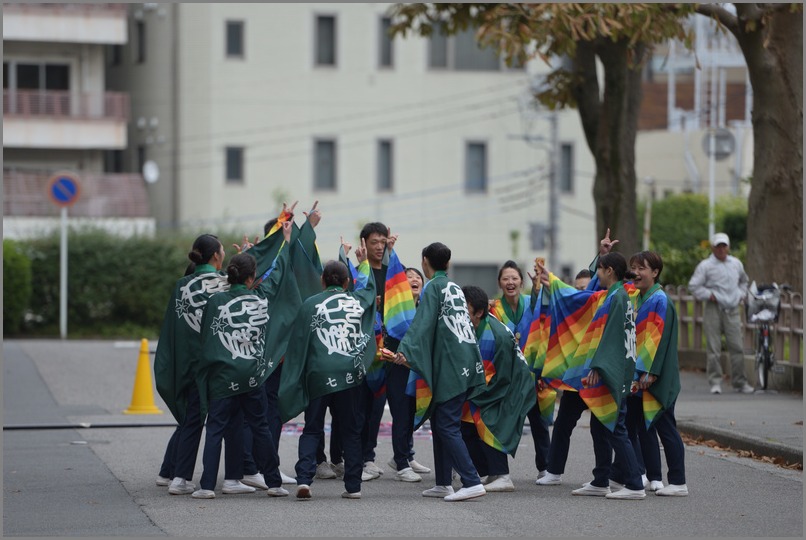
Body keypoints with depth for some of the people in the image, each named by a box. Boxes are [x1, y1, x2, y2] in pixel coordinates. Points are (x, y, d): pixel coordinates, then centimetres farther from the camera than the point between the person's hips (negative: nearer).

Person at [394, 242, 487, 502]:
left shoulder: (433, 287, -7)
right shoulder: (455, 287, 17)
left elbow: (422, 323, -19)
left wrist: (405, 351, -28)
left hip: (450, 367, -8)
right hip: (466, 363, 8)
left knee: (446, 426, -9)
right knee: (440, 422, 15)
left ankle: (472, 482, -18)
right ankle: (443, 484, 17)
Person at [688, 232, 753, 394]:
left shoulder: (736, 264, 14)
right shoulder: (705, 266, -1)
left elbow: (743, 281, 31)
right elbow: (694, 286, -4)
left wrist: (741, 294, 15)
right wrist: (709, 295, -10)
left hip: (732, 310, 3)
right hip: (714, 310, -3)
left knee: (737, 348, 0)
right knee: (714, 349, -3)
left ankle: (740, 382, 9)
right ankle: (715, 382, 3)